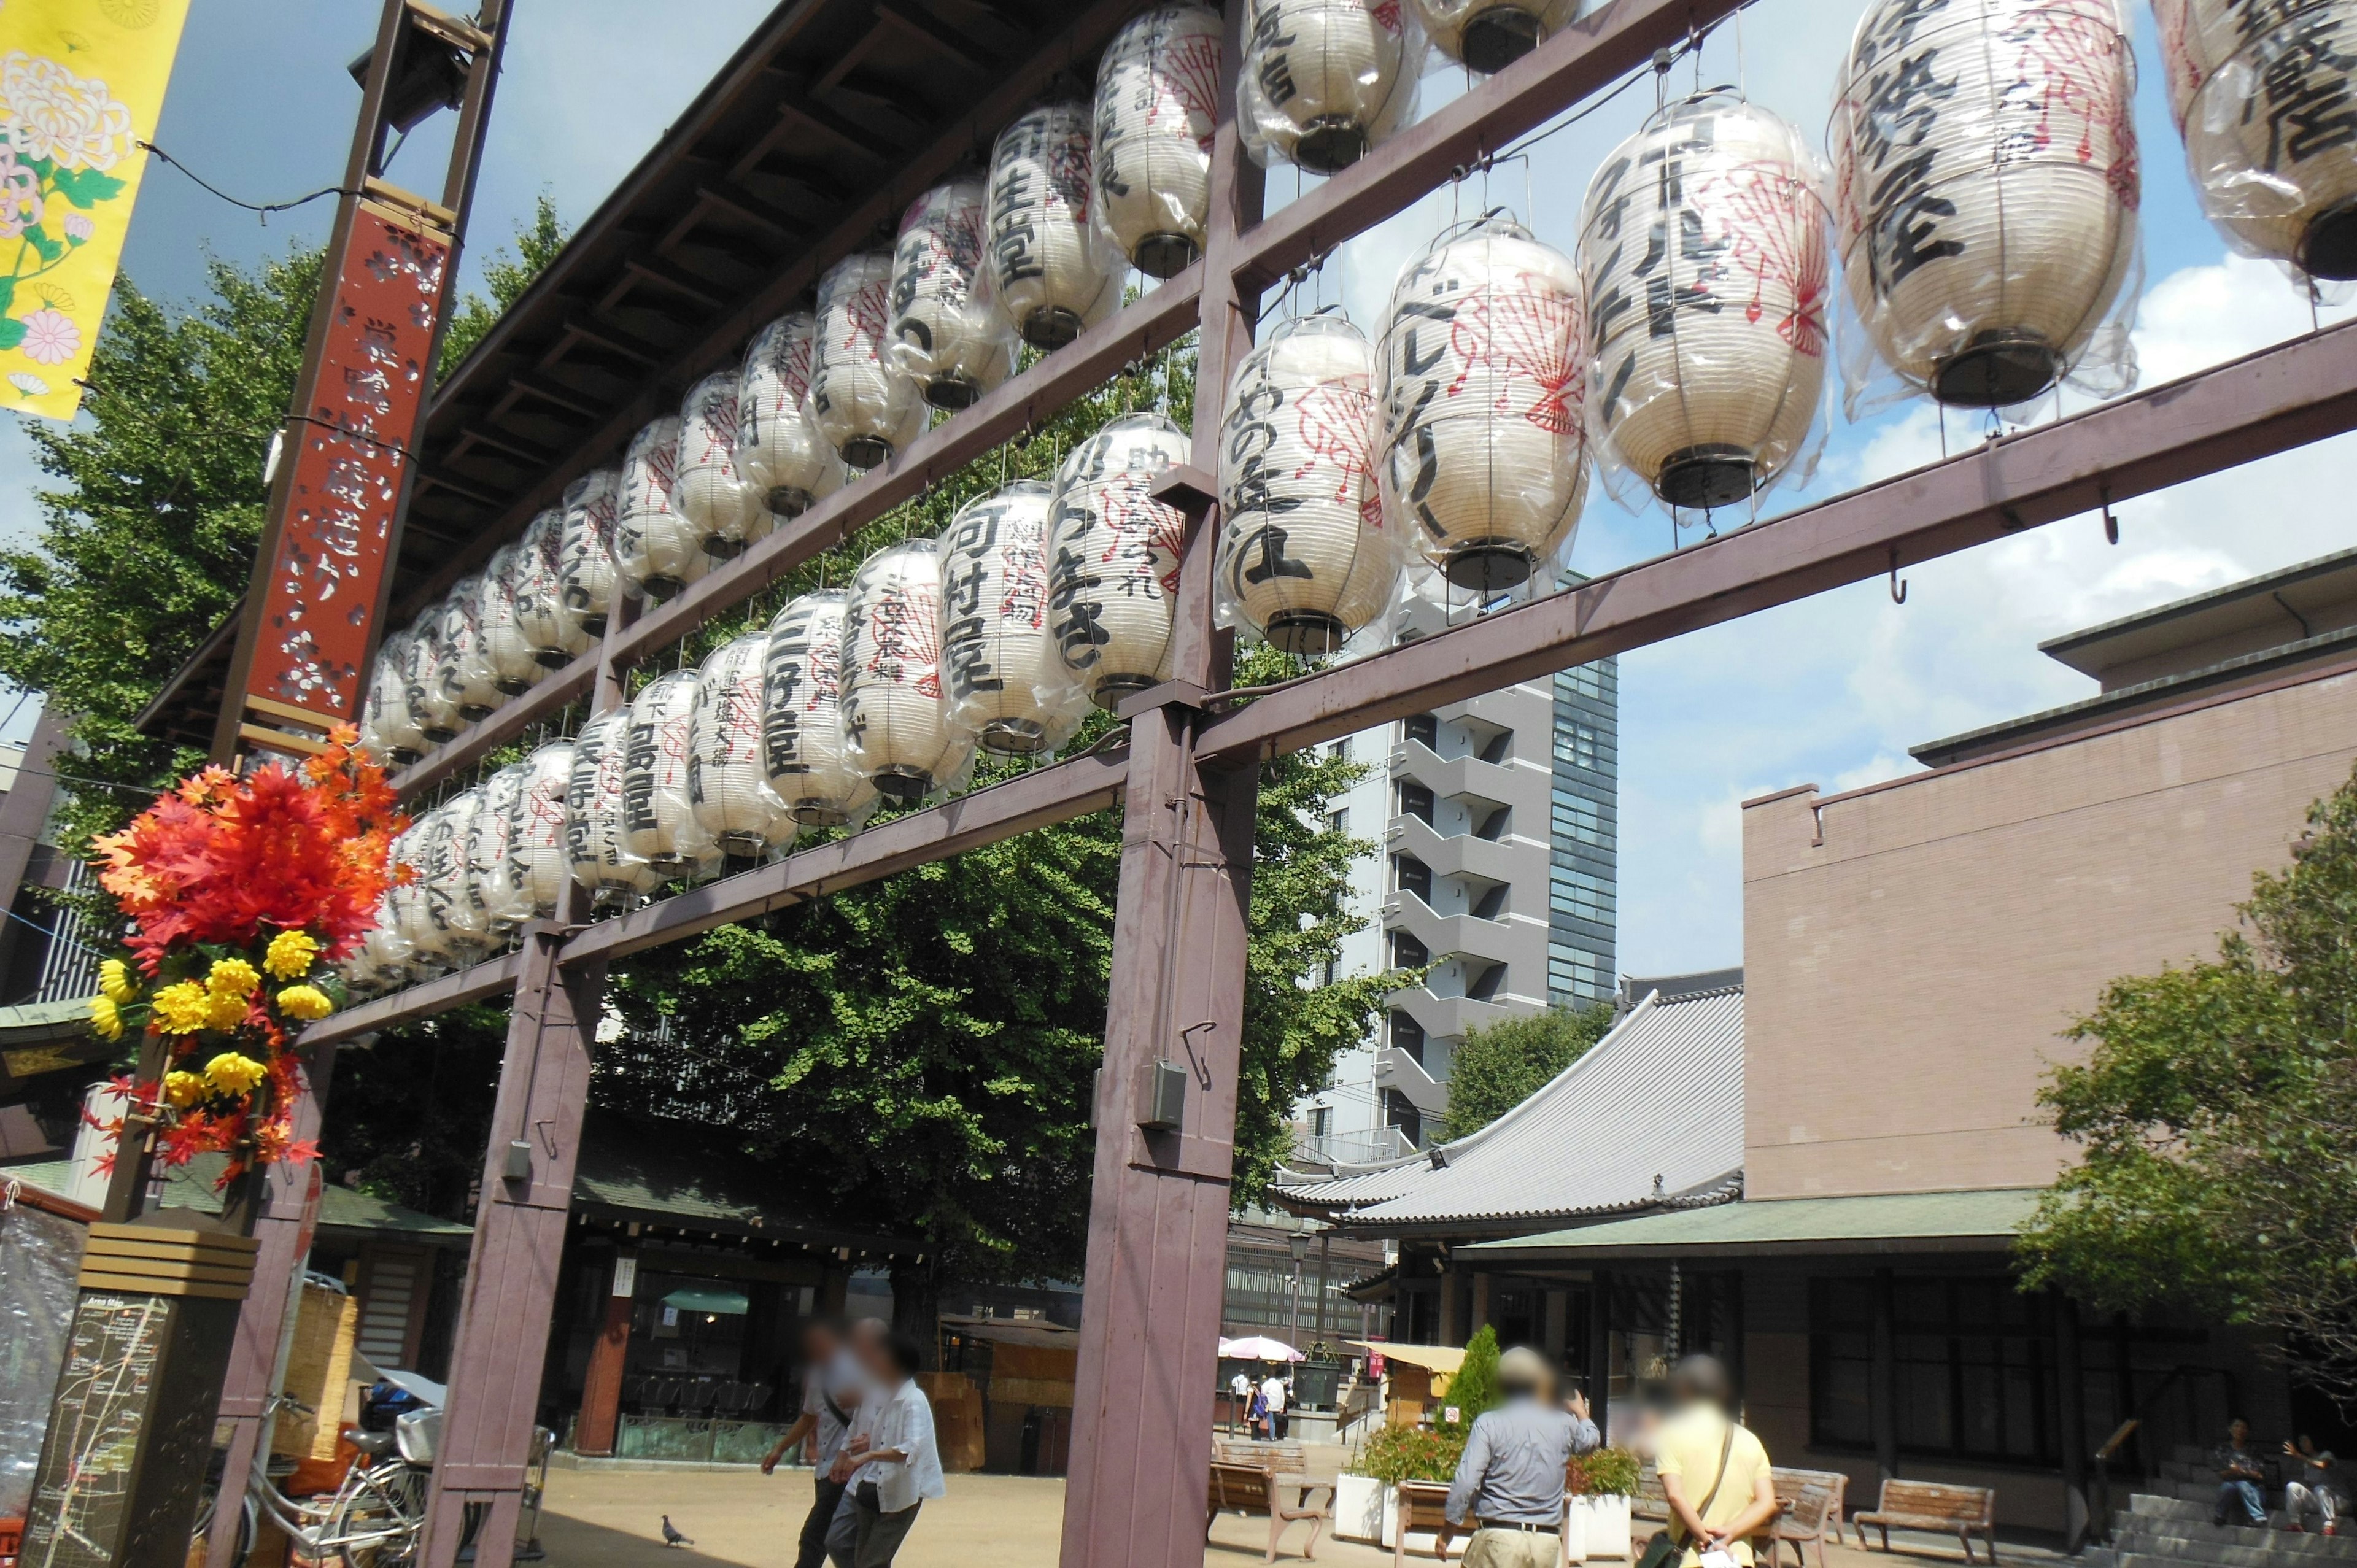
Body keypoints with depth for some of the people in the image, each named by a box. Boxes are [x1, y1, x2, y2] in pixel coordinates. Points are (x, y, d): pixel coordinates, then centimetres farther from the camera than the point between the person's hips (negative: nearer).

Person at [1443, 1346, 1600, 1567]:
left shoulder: (1488, 1423, -5)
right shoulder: (1564, 1424, 6)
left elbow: (1466, 1481, -12)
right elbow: (1590, 1439, 30)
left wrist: (1448, 1528, -1)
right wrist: (1580, 1411, 51)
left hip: (1500, 1536, -4)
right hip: (1547, 1541, 4)